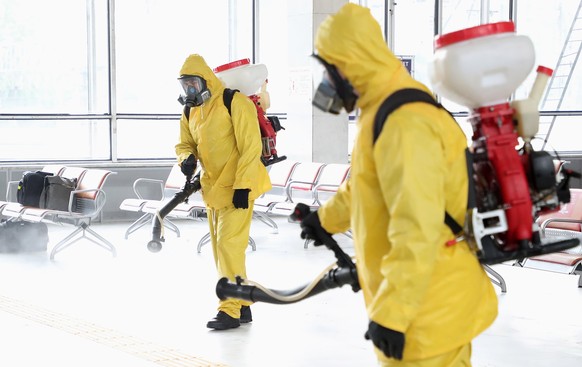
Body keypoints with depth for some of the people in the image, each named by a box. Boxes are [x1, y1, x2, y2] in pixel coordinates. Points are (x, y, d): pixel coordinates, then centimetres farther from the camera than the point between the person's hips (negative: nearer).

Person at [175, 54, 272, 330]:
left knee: (228, 244, -14)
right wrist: (187, 159, -8)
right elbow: (185, 144, 17)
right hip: (213, 188, 9)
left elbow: (251, 146, -19)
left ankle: (231, 310, -8)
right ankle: (242, 306, 23)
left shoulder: (235, 103, -16)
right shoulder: (190, 112, 8)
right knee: (220, 249, 12)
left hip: (237, 187, -9)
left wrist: (243, 186, -22)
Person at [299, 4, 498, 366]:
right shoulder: (389, 112, 10)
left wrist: (391, 312, -28)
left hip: (428, 311, -10)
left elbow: (417, 230, -30)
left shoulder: (405, 124, -25)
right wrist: (328, 218, 43)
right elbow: (368, 188, 28)